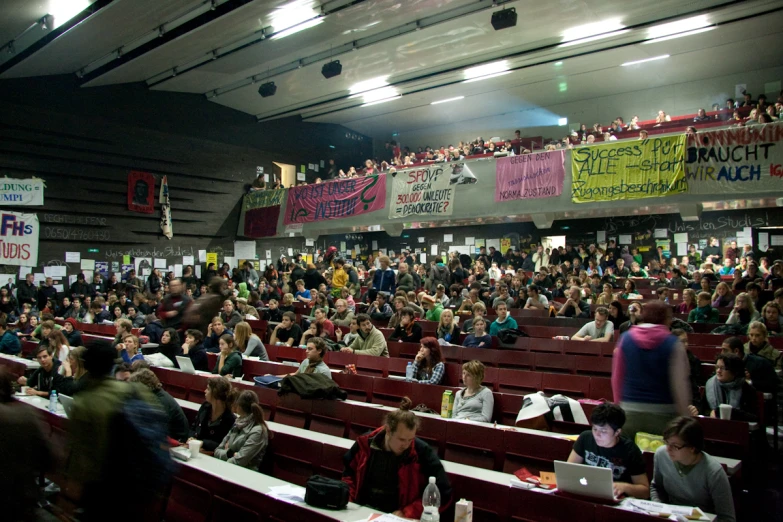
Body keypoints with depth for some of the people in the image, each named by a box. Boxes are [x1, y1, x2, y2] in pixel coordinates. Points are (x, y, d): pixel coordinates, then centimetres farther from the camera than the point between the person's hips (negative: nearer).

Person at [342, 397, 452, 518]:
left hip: (397, 517, -3)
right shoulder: (365, 444, -2)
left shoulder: (422, 453, -11)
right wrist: (349, 503, 2)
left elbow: (443, 495, -6)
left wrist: (407, 513, -12)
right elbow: (348, 473, 16)